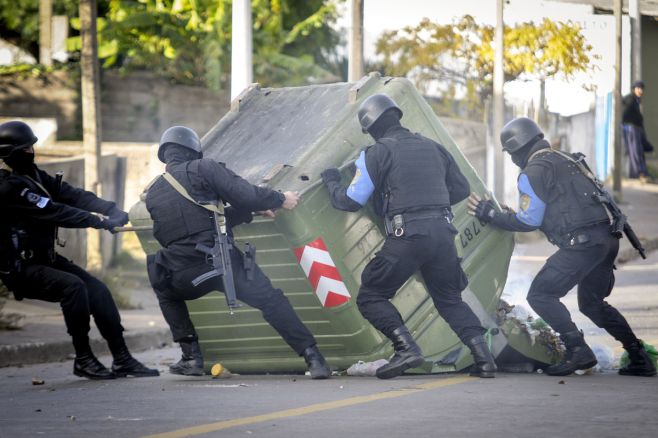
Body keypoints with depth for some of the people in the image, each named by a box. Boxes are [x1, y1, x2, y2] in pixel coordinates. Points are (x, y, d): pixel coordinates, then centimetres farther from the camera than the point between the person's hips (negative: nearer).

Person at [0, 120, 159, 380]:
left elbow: (72, 195, -1)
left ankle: (122, 359, -1)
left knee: (97, 290, -3)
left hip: (45, 259, 9)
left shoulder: (35, 177, 9)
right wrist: (99, 221, -23)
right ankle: (83, 360, -19)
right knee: (73, 285, -28)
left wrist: (112, 211, -16)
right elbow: (52, 212, -24)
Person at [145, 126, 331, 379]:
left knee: (164, 288, 34)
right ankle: (313, 358, -5)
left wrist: (250, 211, 19)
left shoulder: (153, 194, 16)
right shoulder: (202, 169, 0)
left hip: (183, 278, 3)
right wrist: (281, 199, 6)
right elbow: (245, 195, -10)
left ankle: (191, 357, 25)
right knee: (272, 302, 6)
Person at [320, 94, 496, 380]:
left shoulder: (377, 152, 0)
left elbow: (351, 201, 1)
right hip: (442, 232, 6)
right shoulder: (432, 148, 19)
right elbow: (461, 189, 25)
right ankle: (483, 355, 2)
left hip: (407, 236, -6)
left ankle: (406, 348, -13)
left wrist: (331, 182, 20)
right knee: (450, 300, 19)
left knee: (371, 297, 6)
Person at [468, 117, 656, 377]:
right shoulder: (567, 161, 25)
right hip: (607, 239, 9)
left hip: (582, 243, -9)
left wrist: (490, 215, 3)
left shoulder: (533, 173, -3)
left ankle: (578, 350, -15)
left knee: (540, 295, -3)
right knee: (592, 303, 23)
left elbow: (529, 221, -6)